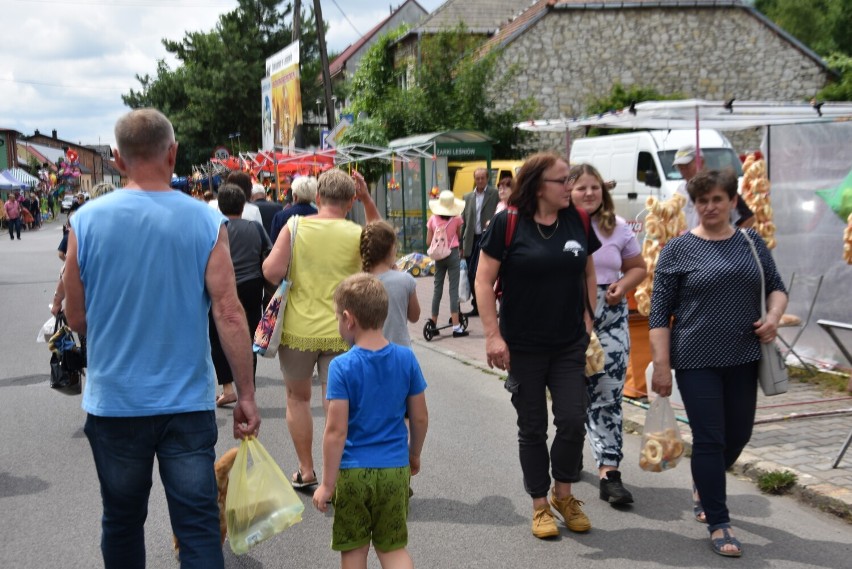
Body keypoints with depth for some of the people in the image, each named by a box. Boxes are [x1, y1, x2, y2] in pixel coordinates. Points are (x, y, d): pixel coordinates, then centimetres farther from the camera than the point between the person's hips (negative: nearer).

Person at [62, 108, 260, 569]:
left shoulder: (87, 221, -6)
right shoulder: (206, 222, -8)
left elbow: (76, 318, 1)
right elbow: (229, 314, -11)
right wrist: (246, 396, -4)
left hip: (114, 403, 1)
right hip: (188, 403, -1)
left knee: (122, 522, 18)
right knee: (198, 526, 5)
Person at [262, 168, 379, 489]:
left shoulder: (295, 227, -7)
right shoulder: (358, 235, -5)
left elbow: (271, 272, -13)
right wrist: (368, 201, 11)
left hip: (298, 330, 0)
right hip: (340, 333, 0)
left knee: (297, 398, 20)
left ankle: (306, 471, 26)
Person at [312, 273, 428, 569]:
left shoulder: (342, 367, -15)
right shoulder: (406, 358, -4)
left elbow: (336, 430, -16)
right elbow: (420, 417, 3)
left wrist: (327, 483, -8)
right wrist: (414, 455, 20)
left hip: (352, 472, -3)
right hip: (395, 470, 3)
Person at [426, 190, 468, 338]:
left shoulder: (433, 219, -2)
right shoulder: (456, 219, -8)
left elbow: (428, 241, 1)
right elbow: (459, 236, 7)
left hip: (438, 256, 3)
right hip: (453, 254, -3)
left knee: (437, 289, 12)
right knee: (453, 289, -3)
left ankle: (434, 324, 17)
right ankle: (456, 327, -6)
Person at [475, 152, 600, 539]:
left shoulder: (577, 220, 2)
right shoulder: (508, 222, -11)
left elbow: (588, 273, 14)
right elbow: (484, 281, -9)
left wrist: (587, 319, 6)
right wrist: (493, 335, -14)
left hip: (570, 345, 3)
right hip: (523, 347, -3)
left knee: (573, 420, -3)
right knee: (532, 427, 8)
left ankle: (563, 493, 22)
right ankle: (540, 505, 22)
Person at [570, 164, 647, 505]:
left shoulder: (618, 228, 7)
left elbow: (638, 267, 16)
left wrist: (623, 286, -4)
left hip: (610, 318, 1)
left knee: (608, 394, -6)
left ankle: (609, 471, -5)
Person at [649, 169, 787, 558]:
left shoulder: (752, 243, 7)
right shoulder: (678, 249, -4)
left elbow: (777, 287, 17)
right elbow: (659, 313, -5)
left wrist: (774, 316, -5)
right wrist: (661, 365, -11)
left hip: (742, 359, 4)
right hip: (697, 361, -4)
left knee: (738, 434, 14)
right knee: (709, 438, -2)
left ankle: (705, 488, 42)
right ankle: (718, 525, 9)